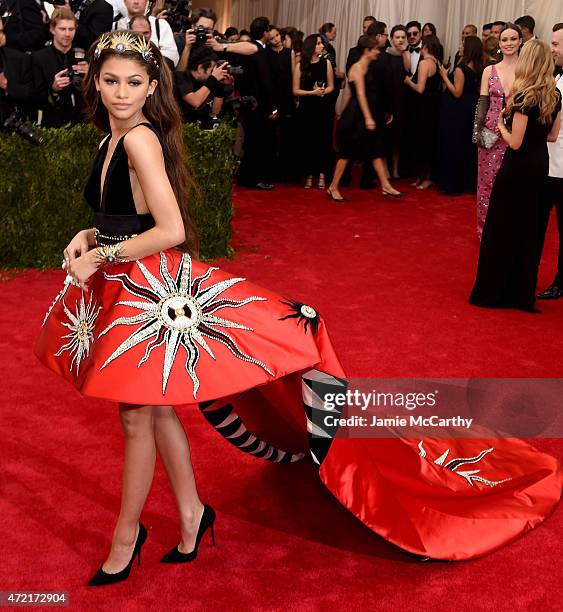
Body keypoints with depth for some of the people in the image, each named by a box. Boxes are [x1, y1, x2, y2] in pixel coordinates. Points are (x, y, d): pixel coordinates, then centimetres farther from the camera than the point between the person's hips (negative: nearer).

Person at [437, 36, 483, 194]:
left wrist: (445, 76, -14)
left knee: (452, 145, 1)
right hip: (471, 109, 8)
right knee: (468, 146, 15)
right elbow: (477, 89, 11)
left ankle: (452, 183, 6)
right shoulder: (478, 68, 4)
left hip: (456, 110, -8)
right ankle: (468, 181, 22)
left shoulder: (460, 68, -19)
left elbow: (457, 93, -21)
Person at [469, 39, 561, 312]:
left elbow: (515, 142, -18)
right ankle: (522, 292, 21)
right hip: (541, 164, 7)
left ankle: (494, 291, 13)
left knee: (503, 226, 5)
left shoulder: (524, 97, -18)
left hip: (518, 166, -7)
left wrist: (502, 126, -1)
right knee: (529, 228, 14)